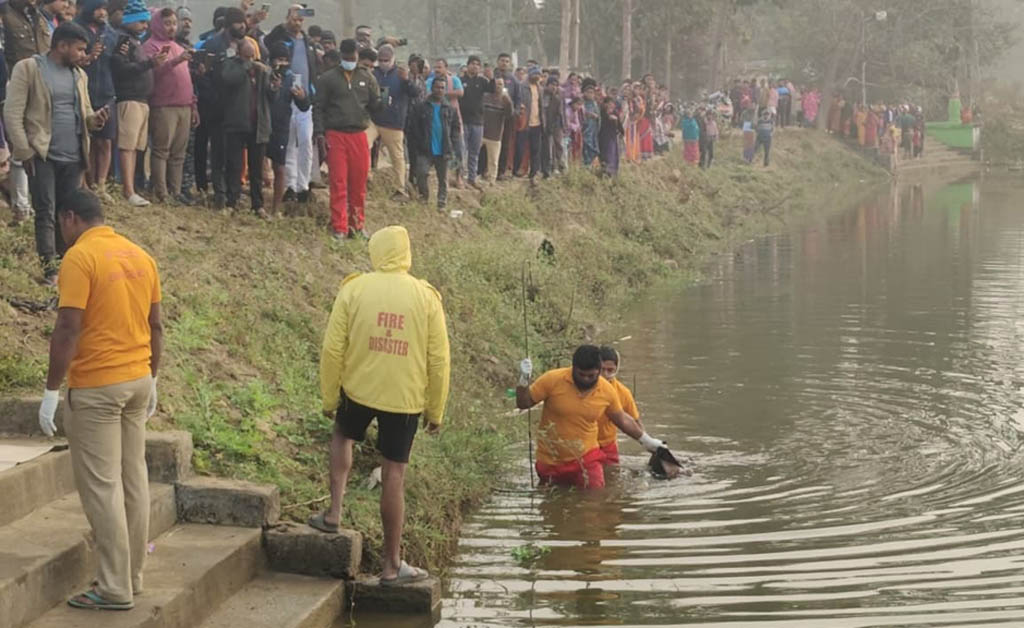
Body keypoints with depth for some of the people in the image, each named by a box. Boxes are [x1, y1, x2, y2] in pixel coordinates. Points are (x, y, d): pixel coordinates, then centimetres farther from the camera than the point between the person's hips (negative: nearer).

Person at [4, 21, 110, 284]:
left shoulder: (79, 75, 14)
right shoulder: (28, 68, -5)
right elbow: (12, 114, -8)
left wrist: (95, 119, -4)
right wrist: (24, 152, -12)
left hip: (73, 156, 6)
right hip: (42, 155, -5)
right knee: (46, 213, -5)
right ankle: (49, 270, -3)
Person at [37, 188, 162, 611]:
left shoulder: (79, 258, -13)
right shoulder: (140, 255, 9)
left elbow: (68, 330, -18)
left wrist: (51, 390, -14)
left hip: (96, 387, -7)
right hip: (138, 381, 8)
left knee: (101, 486, -3)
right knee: (134, 480, 12)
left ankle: (115, 589, 0)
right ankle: (132, 577, 20)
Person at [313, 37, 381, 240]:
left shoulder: (367, 78, 12)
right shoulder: (328, 79, 4)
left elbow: (374, 105, 12)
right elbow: (318, 108, 2)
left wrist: (382, 103, -12)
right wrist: (320, 135, -7)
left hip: (359, 136, 3)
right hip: (335, 136, -2)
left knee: (359, 184, 4)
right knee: (338, 184, -4)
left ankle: (358, 225, 14)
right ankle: (339, 228, -2)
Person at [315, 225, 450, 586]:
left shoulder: (354, 289, -5)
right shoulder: (426, 296, -3)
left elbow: (333, 348, -4)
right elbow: (439, 360, -2)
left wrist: (329, 398, 8)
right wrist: (436, 411, 9)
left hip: (358, 390, 0)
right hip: (405, 398, 0)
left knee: (343, 435, 32)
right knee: (394, 476, 6)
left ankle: (334, 511, 18)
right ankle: (392, 565, 12)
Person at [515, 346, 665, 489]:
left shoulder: (607, 391, -6)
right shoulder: (553, 380, -15)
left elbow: (622, 420, 12)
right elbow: (523, 403, -7)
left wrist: (647, 440, 20)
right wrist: (523, 381, -25)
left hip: (586, 460, 0)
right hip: (550, 462, 0)